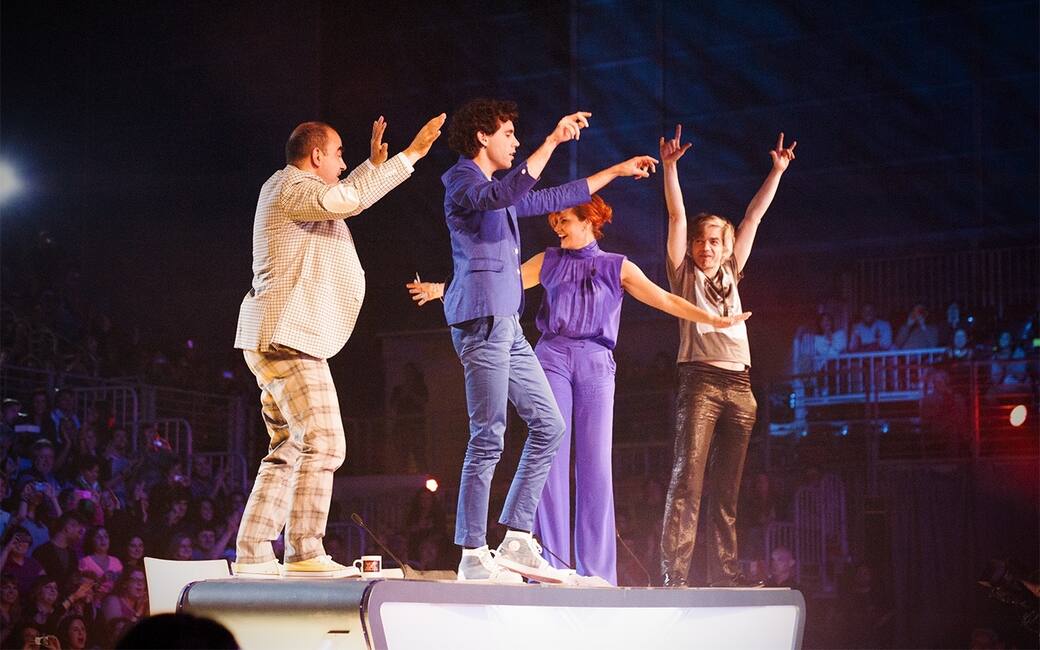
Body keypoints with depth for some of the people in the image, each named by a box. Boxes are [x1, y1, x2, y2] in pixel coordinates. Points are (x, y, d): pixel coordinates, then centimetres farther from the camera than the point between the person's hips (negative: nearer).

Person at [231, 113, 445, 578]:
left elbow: (341, 197, 43)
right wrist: (409, 155, -26)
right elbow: (345, 200, -29)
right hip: (287, 336, -11)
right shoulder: (292, 189, -10)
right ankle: (305, 552, -15)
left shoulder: (288, 189, 23)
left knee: (288, 451, 11)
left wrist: (375, 163, 37)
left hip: (273, 341, 11)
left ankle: (252, 553, 7)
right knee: (323, 444, -13)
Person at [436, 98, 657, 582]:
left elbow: (554, 198, 35)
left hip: (507, 324, 10)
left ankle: (517, 540, 8)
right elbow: (508, 193, -25)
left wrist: (617, 171, 37)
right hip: (482, 319, -10)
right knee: (488, 436, -12)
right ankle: (473, 555, -10)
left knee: (548, 424, 8)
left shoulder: (496, 193, 25)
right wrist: (552, 141, -25)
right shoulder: (461, 183, -3)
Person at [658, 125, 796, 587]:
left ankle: (725, 570, 4)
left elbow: (754, 217, 23)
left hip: (739, 385, 5)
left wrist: (777, 171, 23)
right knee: (688, 475, -14)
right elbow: (676, 216, 2)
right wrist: (670, 167, -7)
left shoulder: (730, 275, 22)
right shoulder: (684, 274, 11)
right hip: (699, 380, -5)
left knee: (727, 485, 4)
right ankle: (674, 571, -19)